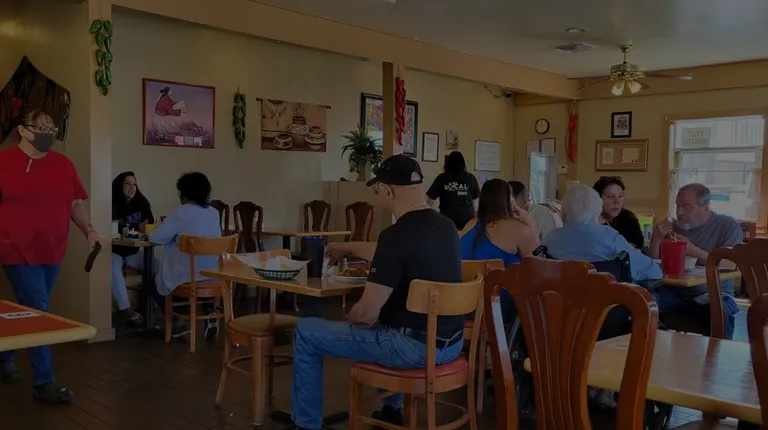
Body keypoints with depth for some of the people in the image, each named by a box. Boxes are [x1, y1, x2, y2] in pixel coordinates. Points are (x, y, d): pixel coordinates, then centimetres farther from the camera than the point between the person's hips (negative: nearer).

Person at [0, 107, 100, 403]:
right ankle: (44, 383, 0)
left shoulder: (63, 164, 8)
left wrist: (89, 231, -2)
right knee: (38, 312, -8)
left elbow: (76, 204, 12)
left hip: (51, 251, 5)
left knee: (30, 310, 16)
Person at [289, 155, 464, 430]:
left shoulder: (398, 234, -21)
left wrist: (349, 319, 2)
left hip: (414, 346, -8)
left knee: (306, 333, 5)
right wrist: (349, 248, 35)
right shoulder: (445, 226, 4)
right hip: (450, 343, 8)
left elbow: (366, 314, -21)